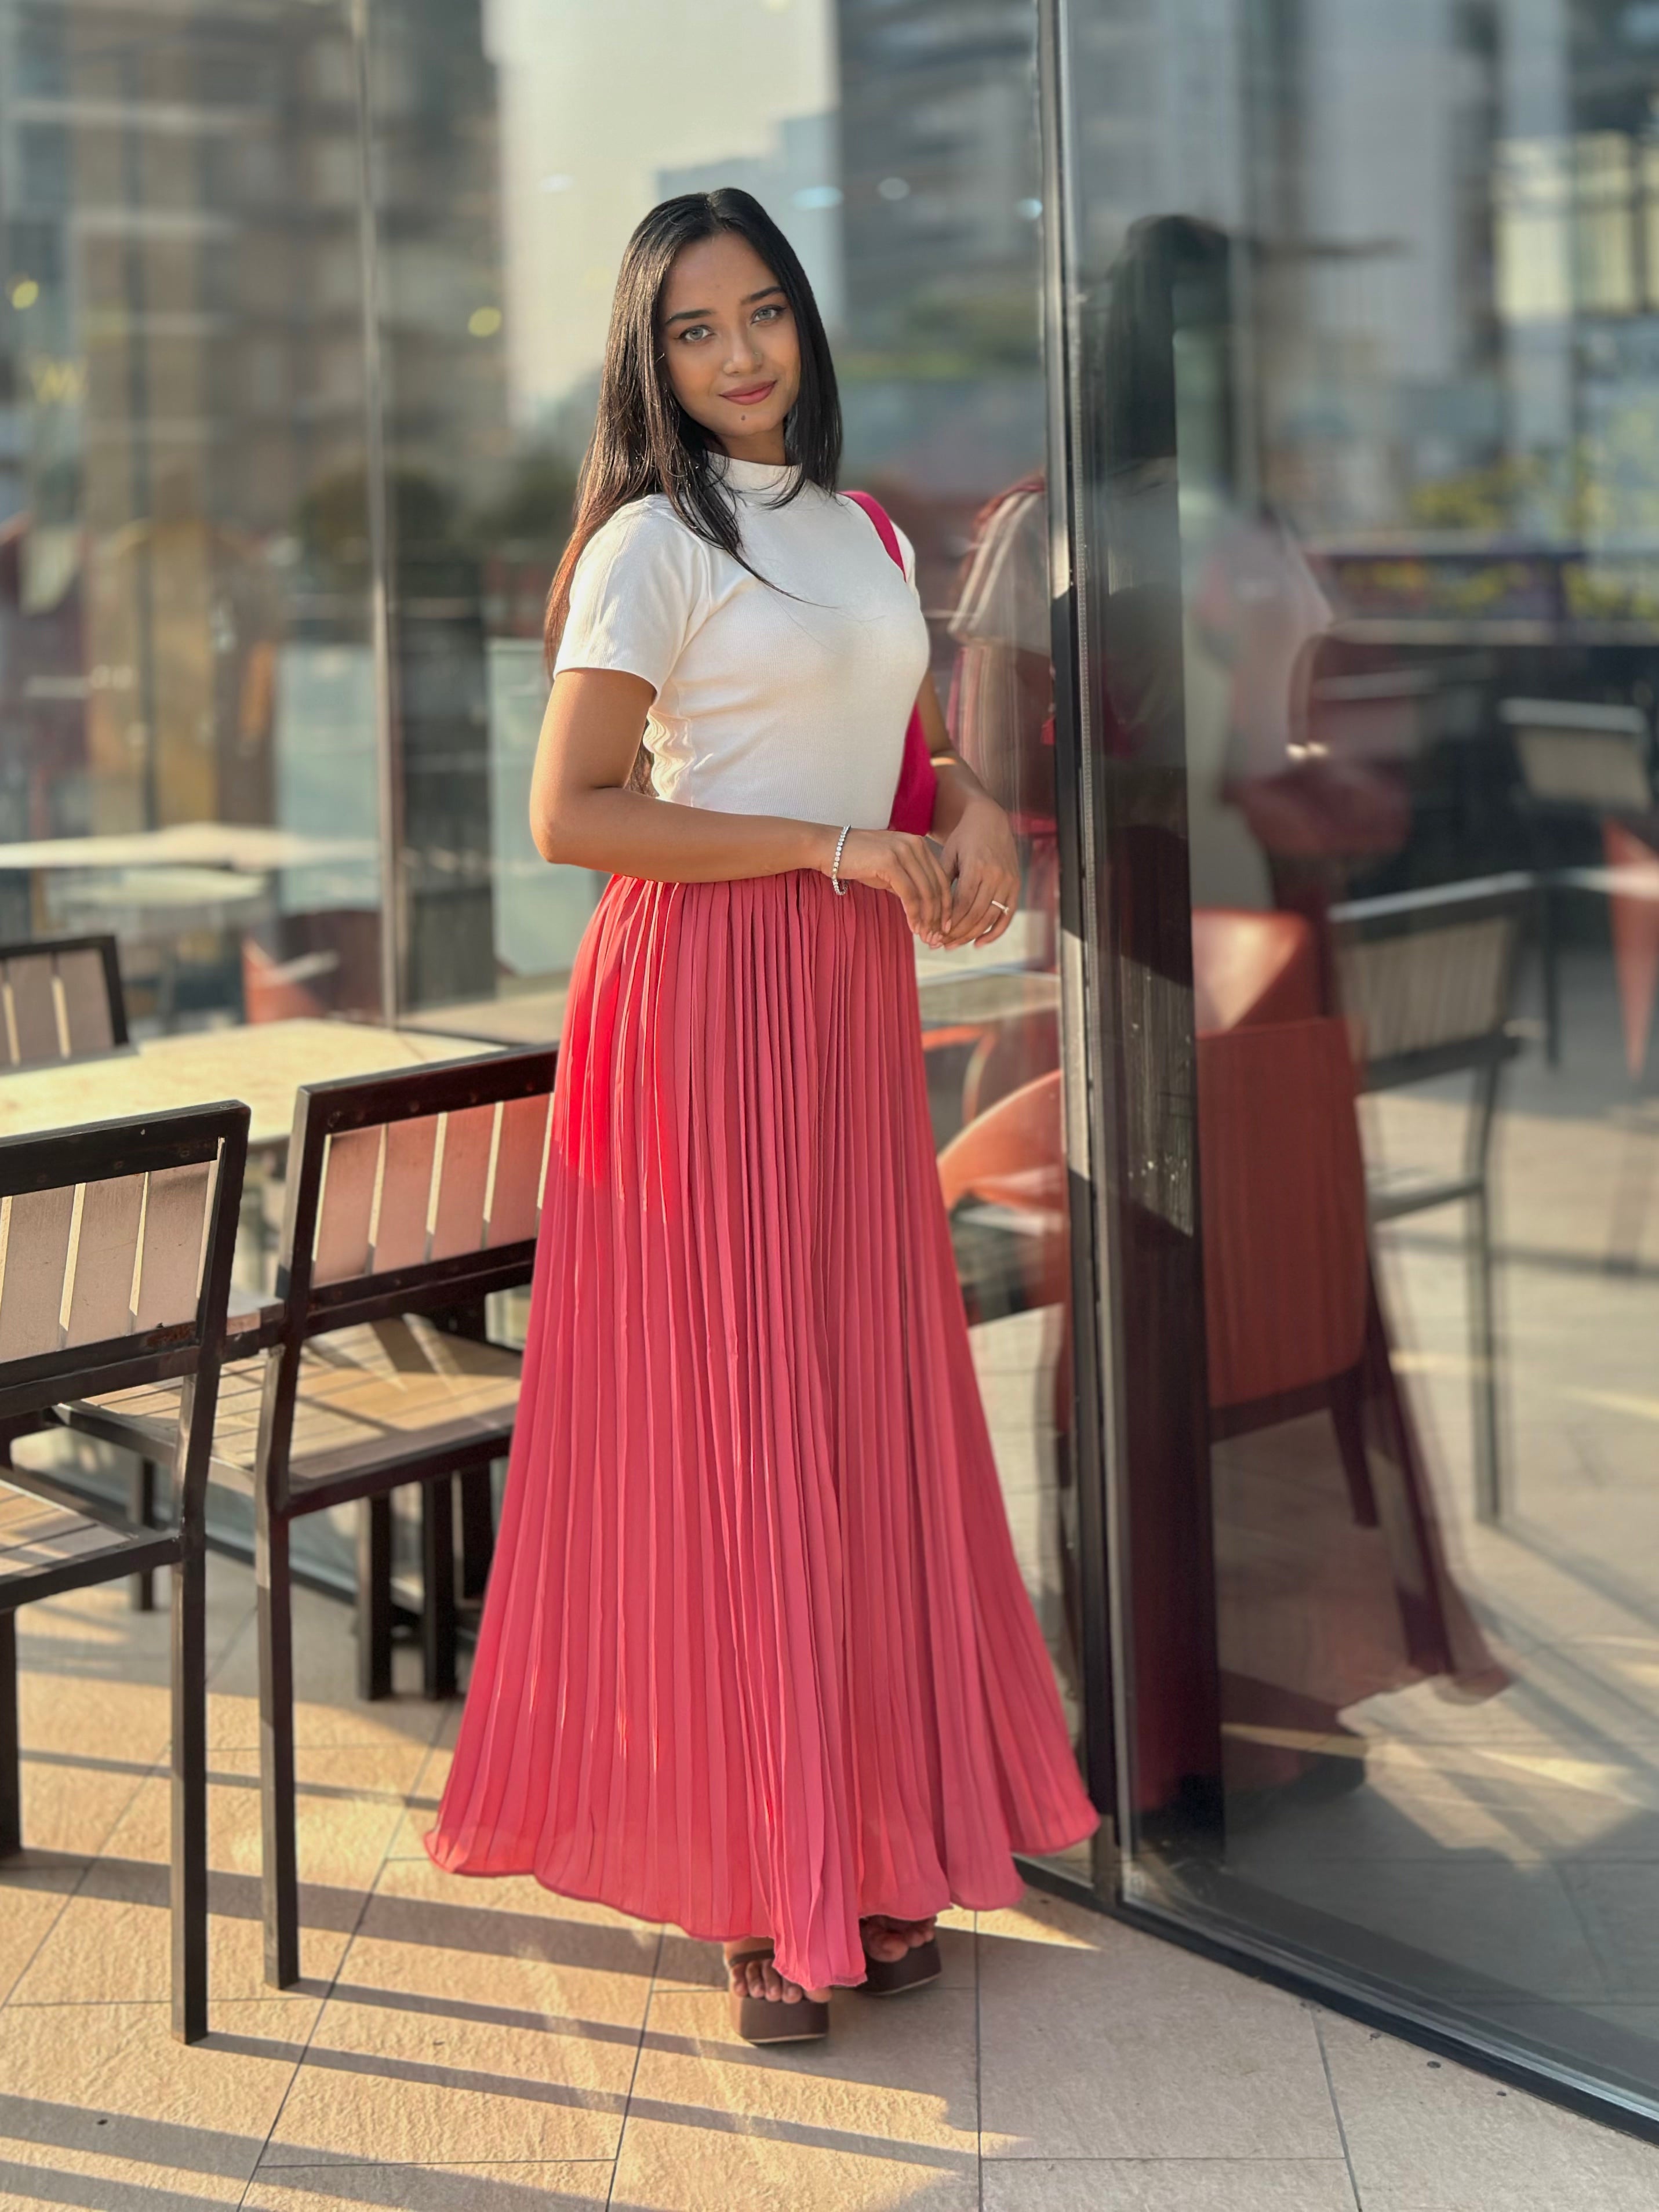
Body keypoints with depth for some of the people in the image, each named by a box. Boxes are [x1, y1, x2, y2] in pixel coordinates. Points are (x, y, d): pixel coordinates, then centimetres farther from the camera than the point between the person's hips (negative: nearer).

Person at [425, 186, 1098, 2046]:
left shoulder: (859, 532, 15)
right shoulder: (654, 544, -7)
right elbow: (570, 814, -13)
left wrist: (968, 811, 2)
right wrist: (835, 846, -15)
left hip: (856, 988, 7)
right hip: (704, 988, -7)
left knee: (868, 1402, 8)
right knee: (731, 1417, -3)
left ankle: (870, 1845, 19)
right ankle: (757, 1888, 6)